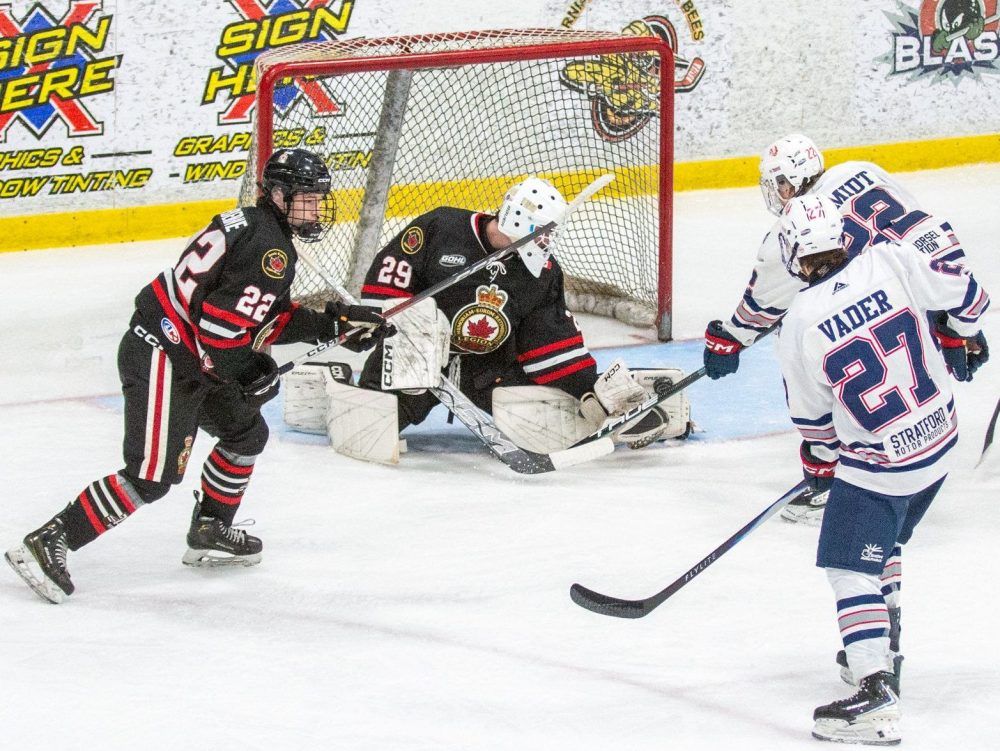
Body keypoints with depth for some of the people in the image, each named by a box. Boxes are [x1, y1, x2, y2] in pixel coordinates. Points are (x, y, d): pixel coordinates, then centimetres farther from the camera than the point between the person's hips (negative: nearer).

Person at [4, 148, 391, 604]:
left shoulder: (255, 226, 15)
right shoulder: (269, 249, -18)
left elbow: (267, 317, 19)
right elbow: (222, 324, -24)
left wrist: (333, 323, 12)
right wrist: (248, 372, -10)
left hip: (191, 356, 11)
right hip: (161, 357, -11)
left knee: (247, 433, 24)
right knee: (153, 475, -14)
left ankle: (209, 533, 33)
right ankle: (49, 541, -14)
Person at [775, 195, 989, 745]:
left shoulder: (799, 324, -15)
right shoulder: (894, 263, -10)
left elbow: (813, 417, -3)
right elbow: (967, 295, 1)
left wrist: (819, 462, 17)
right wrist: (961, 339, 23)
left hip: (877, 467, -6)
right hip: (940, 442, 6)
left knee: (852, 570, -3)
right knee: (883, 548, 27)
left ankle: (876, 697, -16)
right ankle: (881, 650, 39)